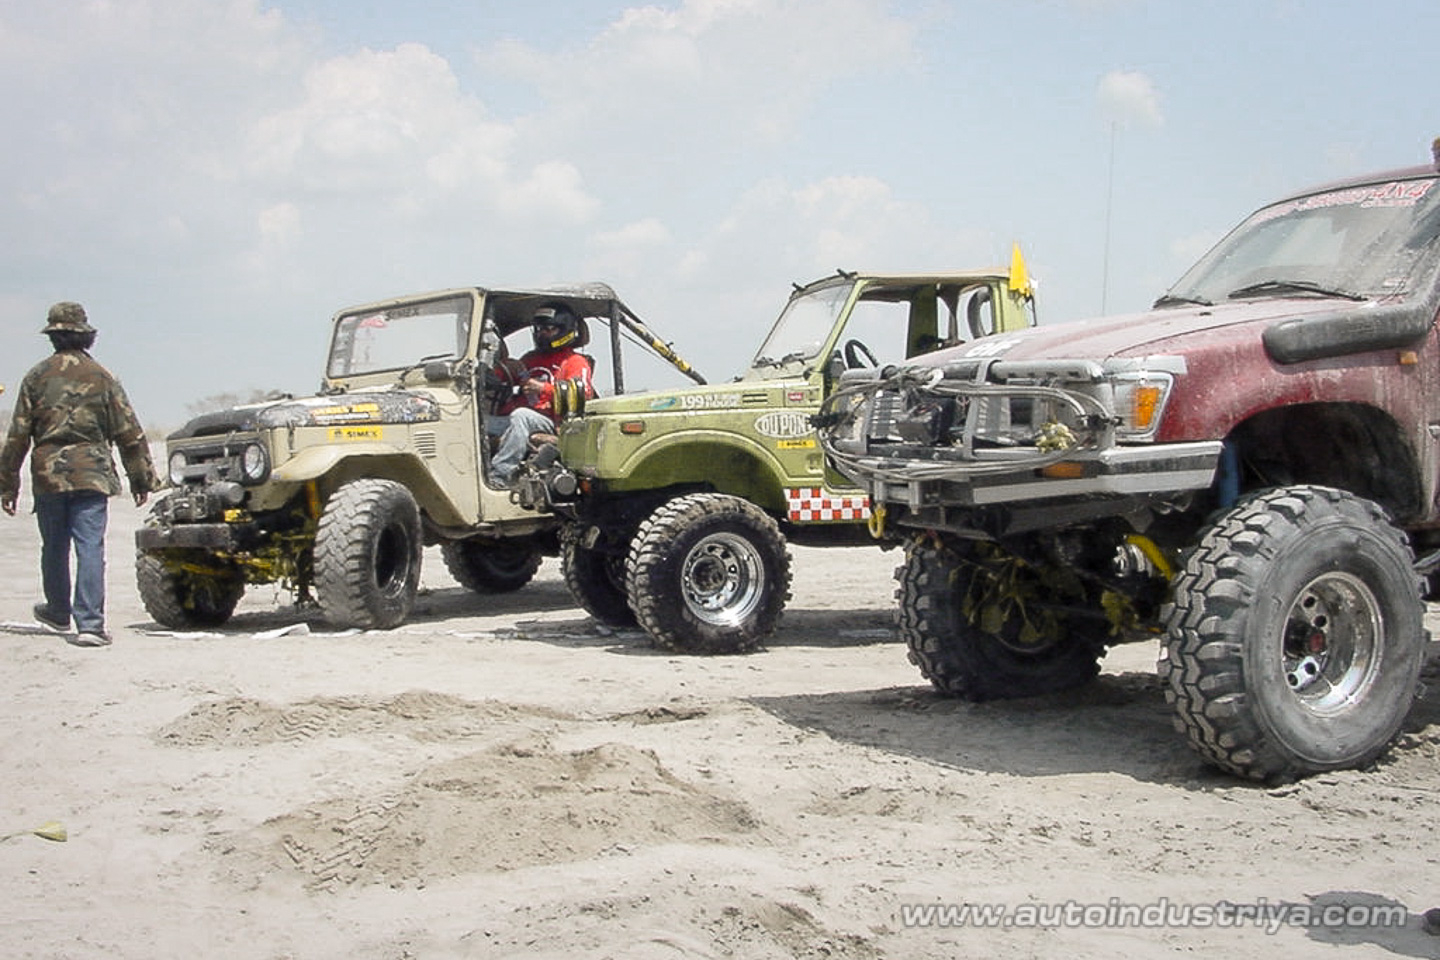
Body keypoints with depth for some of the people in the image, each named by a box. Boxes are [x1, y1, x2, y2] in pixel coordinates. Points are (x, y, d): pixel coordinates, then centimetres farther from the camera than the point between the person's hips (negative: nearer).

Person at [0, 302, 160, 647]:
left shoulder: (36, 377, 3)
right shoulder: (101, 378, 2)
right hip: (92, 475, -1)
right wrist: (141, 478, 10)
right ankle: (90, 624, -11)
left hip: (48, 473, 2)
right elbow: (129, 434, 2)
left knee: (54, 548, 17)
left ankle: (59, 613, 34)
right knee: (90, 547, -3)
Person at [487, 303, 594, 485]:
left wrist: (544, 389, -18)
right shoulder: (530, 359, 30)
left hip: (551, 423, -6)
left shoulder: (576, 363, 9)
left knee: (521, 415, -37)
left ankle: (499, 474, -45)